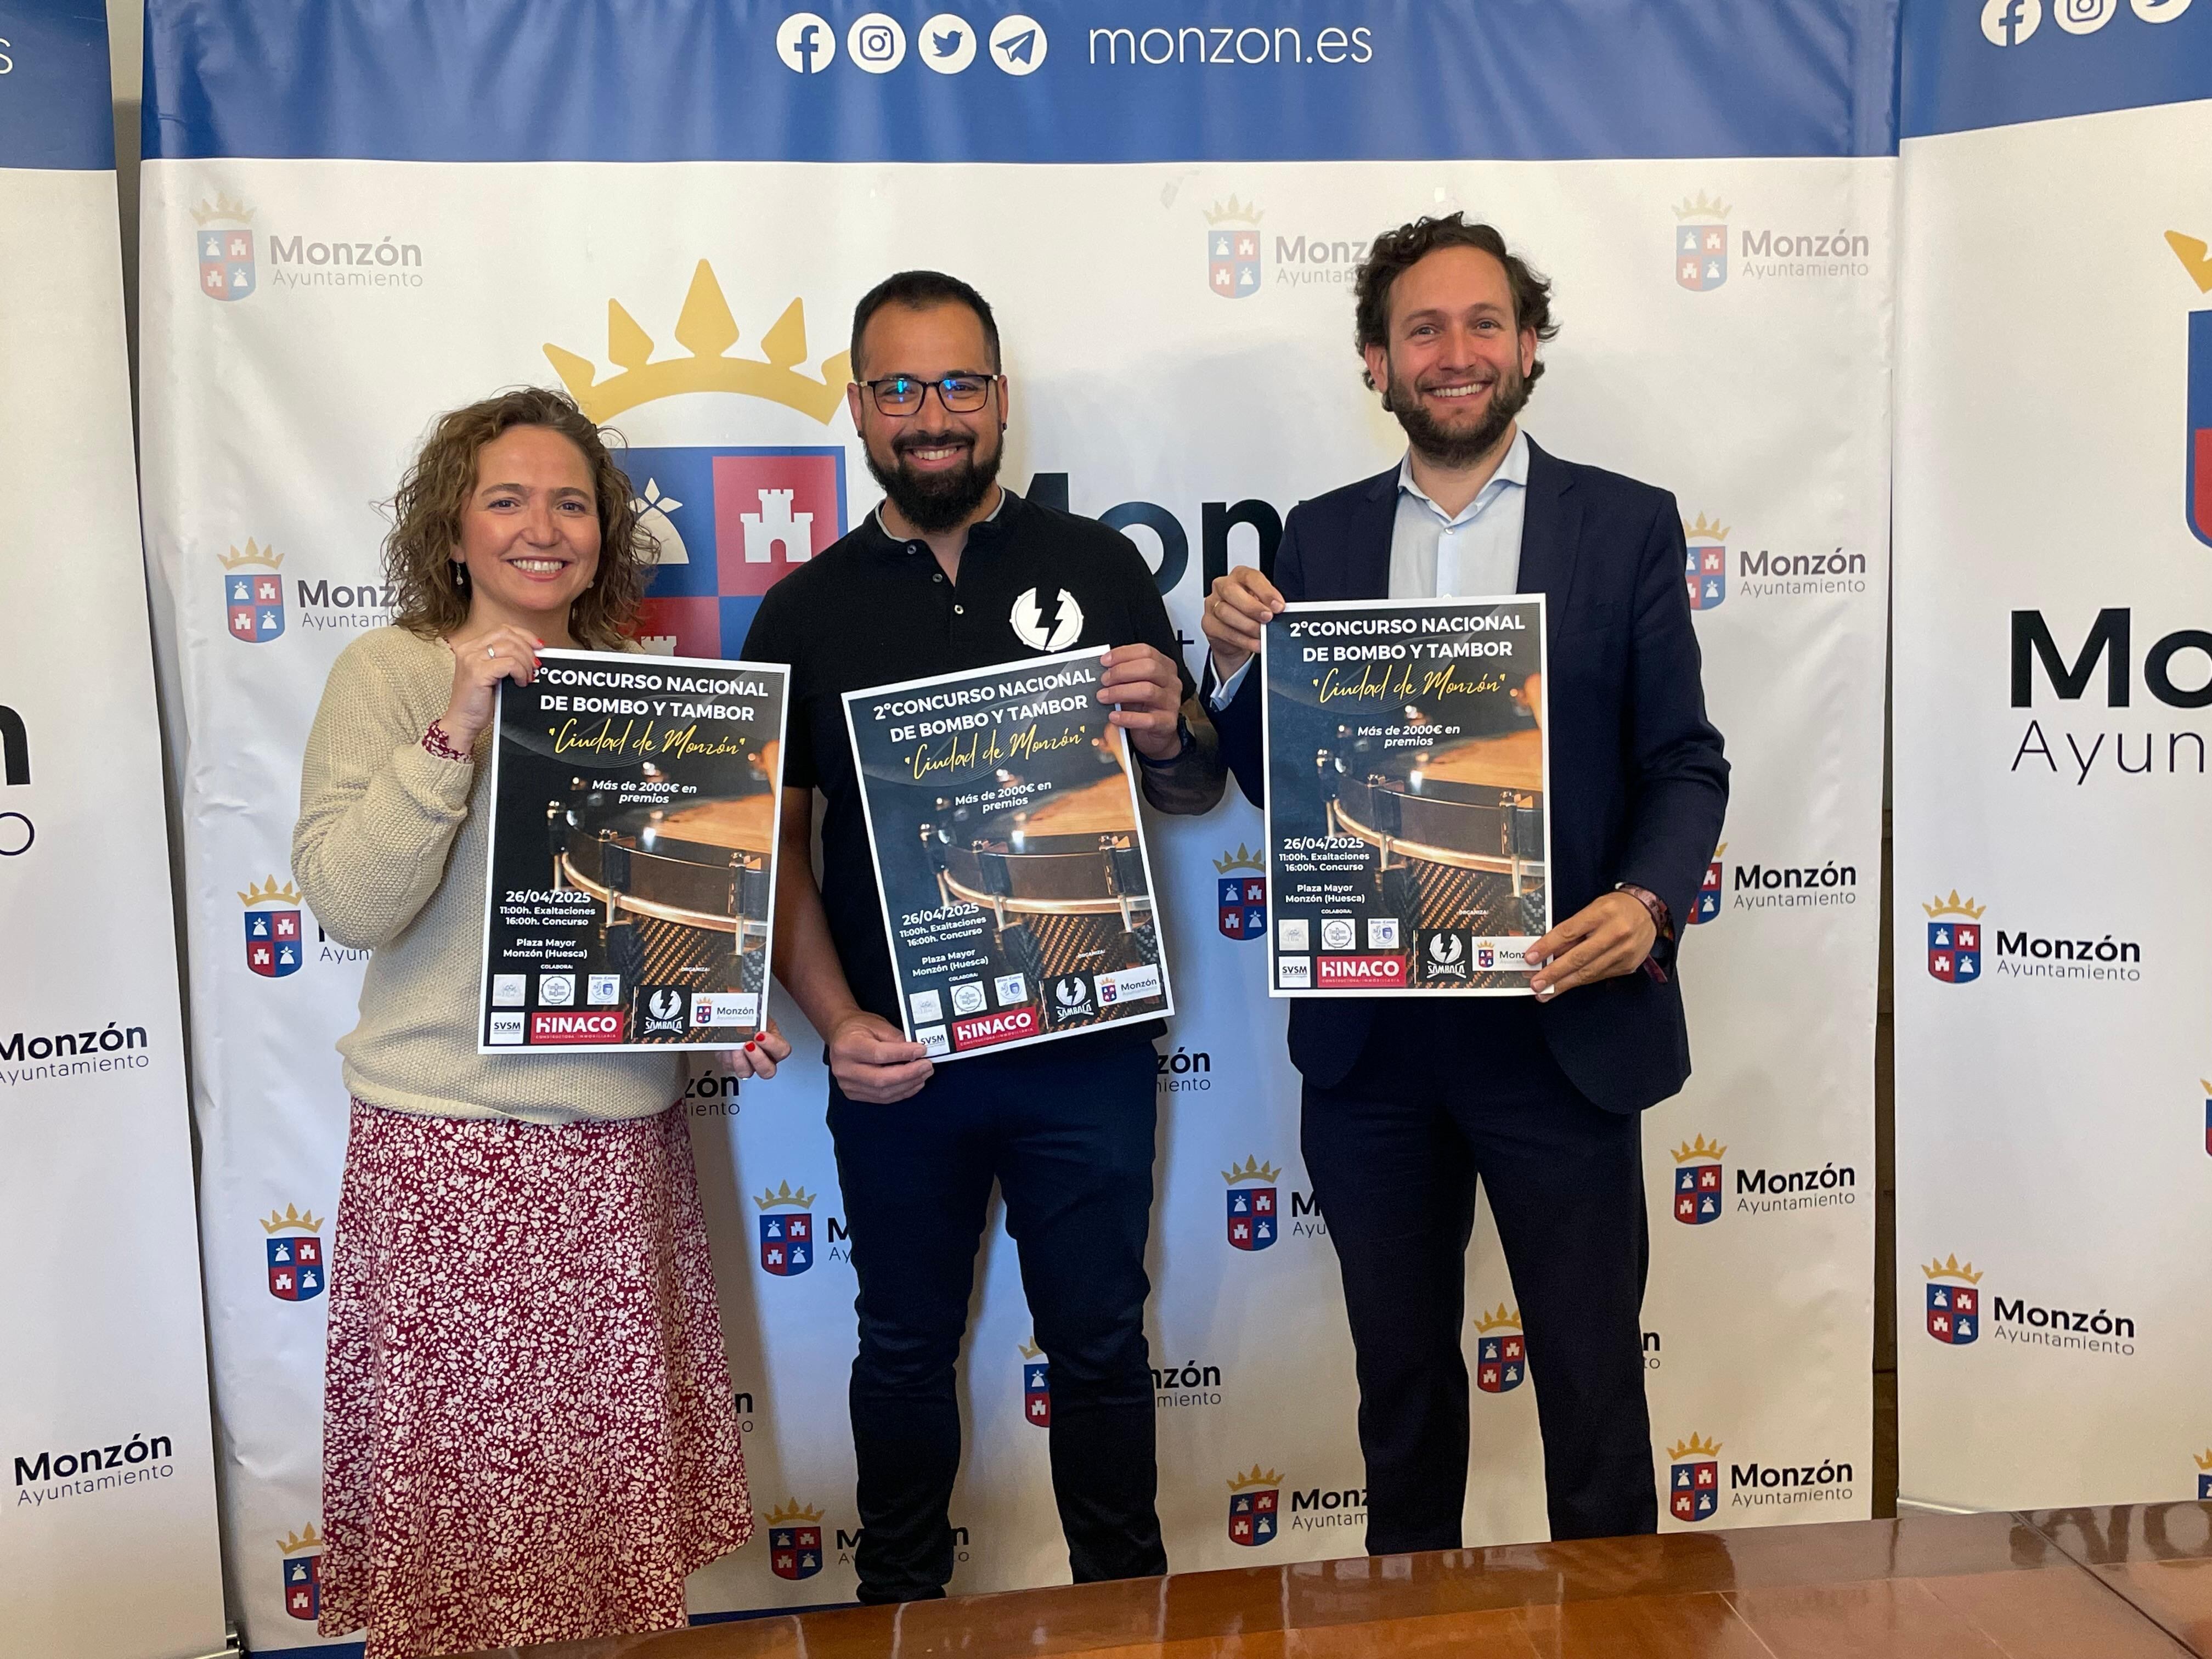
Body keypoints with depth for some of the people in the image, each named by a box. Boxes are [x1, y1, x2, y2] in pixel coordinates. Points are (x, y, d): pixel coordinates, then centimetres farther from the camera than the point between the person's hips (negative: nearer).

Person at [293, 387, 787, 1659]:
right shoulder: (390, 670, -4)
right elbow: (348, 903, -15)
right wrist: (454, 729, -23)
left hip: (628, 1135, 4)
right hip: (453, 1144, -4)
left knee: (625, 1459, 12)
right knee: (467, 1467, 6)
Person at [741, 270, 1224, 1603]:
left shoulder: (1099, 568, 1)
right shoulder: (808, 610, 2)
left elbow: (1199, 791, 4)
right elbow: (774, 841, 0)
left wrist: (1170, 734, -19)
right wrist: (837, 1021, -14)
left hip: (1085, 1043, -1)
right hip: (895, 1057, 1)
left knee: (1101, 1342, 12)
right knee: (907, 1349, 17)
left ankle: (1129, 1601, 33)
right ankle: (900, 1608, 37)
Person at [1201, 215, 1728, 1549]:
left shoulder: (1627, 525, 0)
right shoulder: (1321, 538, 6)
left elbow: (1683, 763, -1)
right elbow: (1278, 781, 7)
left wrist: (1649, 902, -20)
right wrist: (1237, 663, -12)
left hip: (1559, 1025, -2)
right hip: (1370, 1033, 3)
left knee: (1593, 1376, 11)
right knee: (1401, 1373, 20)